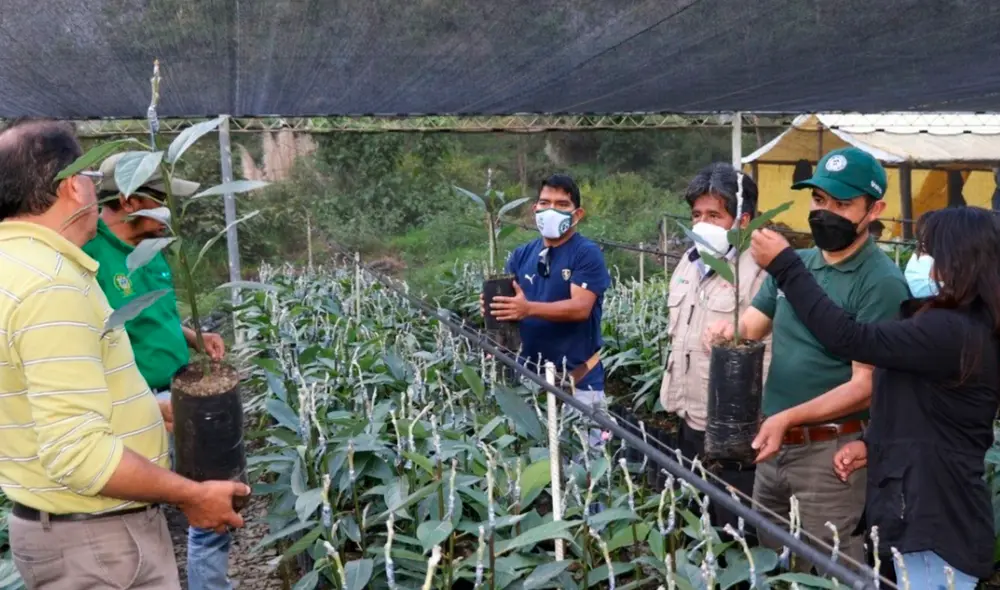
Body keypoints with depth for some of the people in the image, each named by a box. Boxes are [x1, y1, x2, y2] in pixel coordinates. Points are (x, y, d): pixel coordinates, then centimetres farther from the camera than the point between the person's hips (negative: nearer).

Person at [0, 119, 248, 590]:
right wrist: (191, 496, -20)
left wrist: (152, 411, 18)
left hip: (59, 525, 10)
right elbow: (78, 453, -30)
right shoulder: (52, 284, -26)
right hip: (96, 540, -10)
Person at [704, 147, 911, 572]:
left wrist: (789, 417, -28)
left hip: (829, 451, -7)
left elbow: (866, 386, -18)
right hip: (774, 444, 7)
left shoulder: (882, 283, -15)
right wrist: (729, 331, -15)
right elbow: (750, 326, 9)